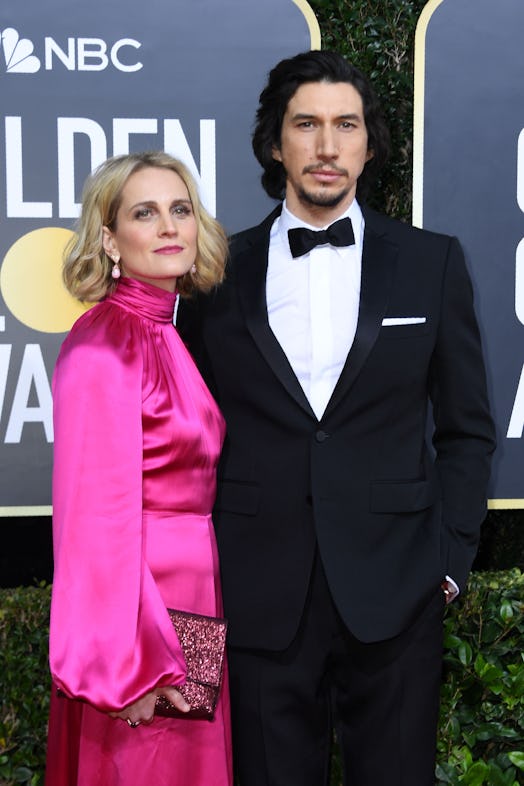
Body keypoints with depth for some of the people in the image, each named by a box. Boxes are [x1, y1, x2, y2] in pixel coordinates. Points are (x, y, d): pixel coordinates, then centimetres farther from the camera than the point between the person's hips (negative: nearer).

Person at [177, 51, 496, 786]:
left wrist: (451, 556, 0)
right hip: (258, 596, 1)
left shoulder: (434, 262, 4)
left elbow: (465, 429, 7)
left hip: (393, 591, 0)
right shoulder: (218, 274, 4)